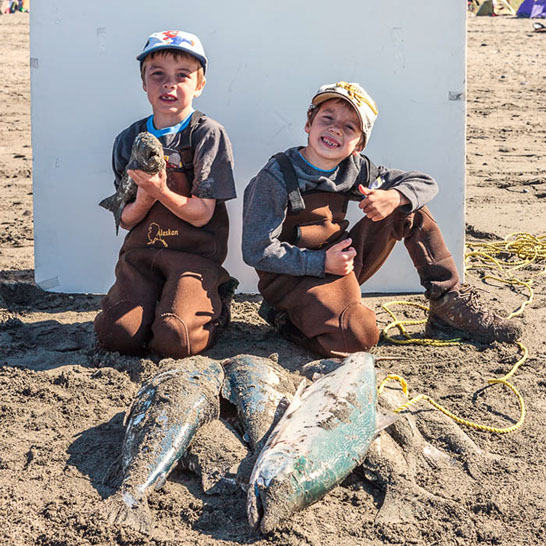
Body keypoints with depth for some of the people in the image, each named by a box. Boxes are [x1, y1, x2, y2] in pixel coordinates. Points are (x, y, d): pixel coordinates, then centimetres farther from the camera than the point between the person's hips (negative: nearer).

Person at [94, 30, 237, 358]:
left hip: (195, 251, -3)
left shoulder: (208, 134, -4)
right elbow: (126, 220, 8)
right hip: (142, 248, 4)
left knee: (172, 341, -22)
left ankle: (215, 303, 10)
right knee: (117, 335, -18)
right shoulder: (129, 139, 9)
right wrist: (143, 200, -16)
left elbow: (201, 214, -9)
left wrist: (162, 192, -28)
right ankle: (155, 299, 14)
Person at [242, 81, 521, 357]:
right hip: (293, 277, -6)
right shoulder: (276, 177, -16)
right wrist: (321, 262, -23)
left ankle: (450, 305, 3)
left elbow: (425, 183, 6)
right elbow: (257, 251, -18)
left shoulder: (354, 170, 0)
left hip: (339, 265, 7)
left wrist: (393, 197, -17)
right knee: (359, 335, -33)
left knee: (409, 207, 0)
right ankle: (287, 317, -4)